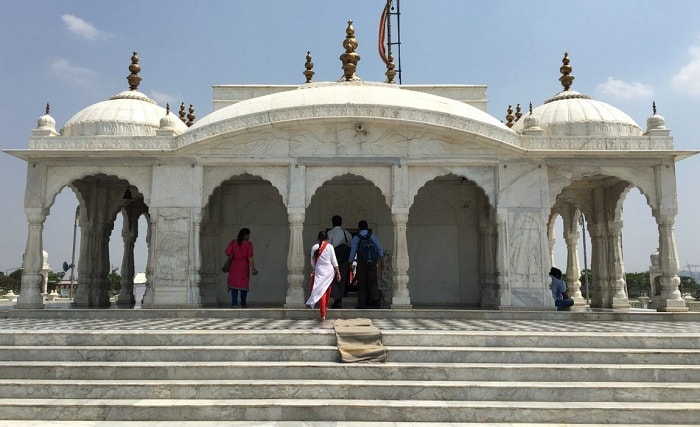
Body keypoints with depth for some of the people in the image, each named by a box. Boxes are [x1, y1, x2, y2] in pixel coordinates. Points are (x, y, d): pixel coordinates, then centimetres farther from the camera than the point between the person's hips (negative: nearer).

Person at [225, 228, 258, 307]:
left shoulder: (233, 242, 0)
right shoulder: (248, 244, -10)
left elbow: (227, 253, -5)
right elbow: (250, 258, -14)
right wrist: (253, 269, -10)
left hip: (234, 266, 3)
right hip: (244, 267, -2)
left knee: (234, 283, 7)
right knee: (244, 284, 9)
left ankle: (234, 303, -1)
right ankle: (243, 303, 18)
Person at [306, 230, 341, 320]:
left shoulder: (314, 247, -1)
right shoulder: (329, 246, -4)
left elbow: (312, 261, 5)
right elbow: (334, 260, -2)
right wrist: (338, 272, 5)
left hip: (319, 271, 0)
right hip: (329, 270, 1)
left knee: (321, 292, -1)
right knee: (327, 289, 23)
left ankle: (323, 314, -7)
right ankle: (326, 306, 38)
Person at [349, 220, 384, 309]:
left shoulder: (356, 238, -2)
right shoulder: (373, 236, 5)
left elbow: (353, 252, -5)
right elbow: (380, 249, 4)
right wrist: (381, 261, 9)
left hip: (361, 265, -1)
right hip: (372, 264, 2)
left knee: (362, 284, 4)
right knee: (373, 282, 5)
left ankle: (362, 304, 3)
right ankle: (375, 300, -7)